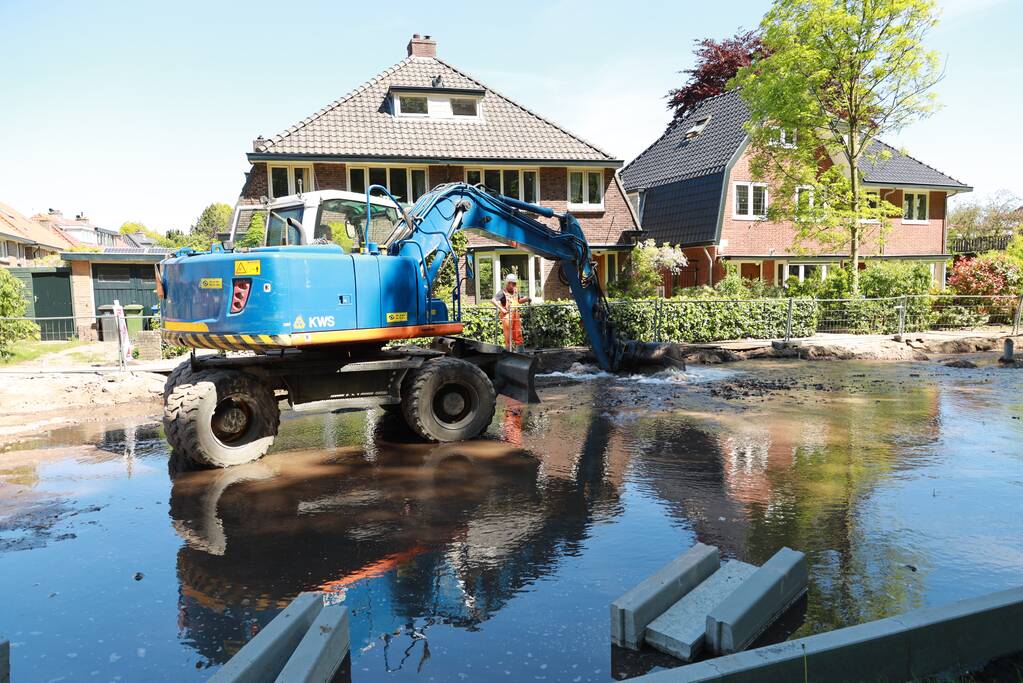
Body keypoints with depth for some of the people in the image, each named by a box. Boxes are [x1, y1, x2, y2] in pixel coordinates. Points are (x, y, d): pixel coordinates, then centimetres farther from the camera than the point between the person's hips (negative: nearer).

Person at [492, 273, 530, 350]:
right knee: (508, 336, -1)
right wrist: (501, 309, -24)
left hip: (516, 315, 7)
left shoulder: (515, 291, 13)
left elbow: (519, 300, 30)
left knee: (518, 335, 9)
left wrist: (526, 299, 11)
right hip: (507, 316, -7)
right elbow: (493, 300, -21)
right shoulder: (503, 292, -9)